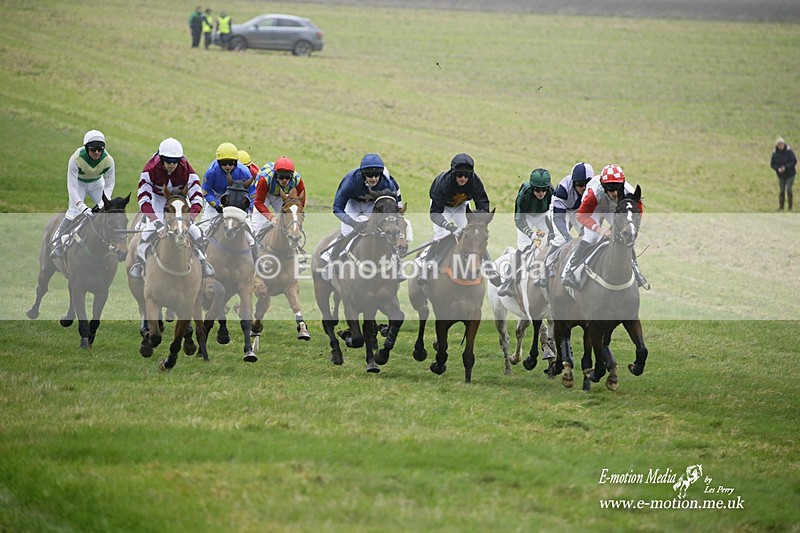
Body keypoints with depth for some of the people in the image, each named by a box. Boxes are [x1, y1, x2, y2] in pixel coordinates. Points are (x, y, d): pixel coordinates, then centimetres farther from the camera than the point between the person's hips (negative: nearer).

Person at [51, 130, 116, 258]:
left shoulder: (108, 160, -29)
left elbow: (109, 184, -19)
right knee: (74, 211, -21)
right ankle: (57, 244, -17)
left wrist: (104, 203, -37)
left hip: (97, 183, 3)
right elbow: (72, 186, -37)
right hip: (79, 183, -3)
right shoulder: (76, 159, -37)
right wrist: (82, 206, -49)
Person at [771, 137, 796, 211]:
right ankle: (781, 207, 14)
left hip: (790, 174, -3)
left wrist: (786, 167, -24)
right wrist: (778, 168, -20)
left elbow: (794, 161, -14)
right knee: (781, 191, 2)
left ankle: (790, 207, 0)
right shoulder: (775, 153, -7)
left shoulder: (789, 151, -15)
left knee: (788, 189, -13)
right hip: (781, 175, 3)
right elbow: (772, 164, 0)